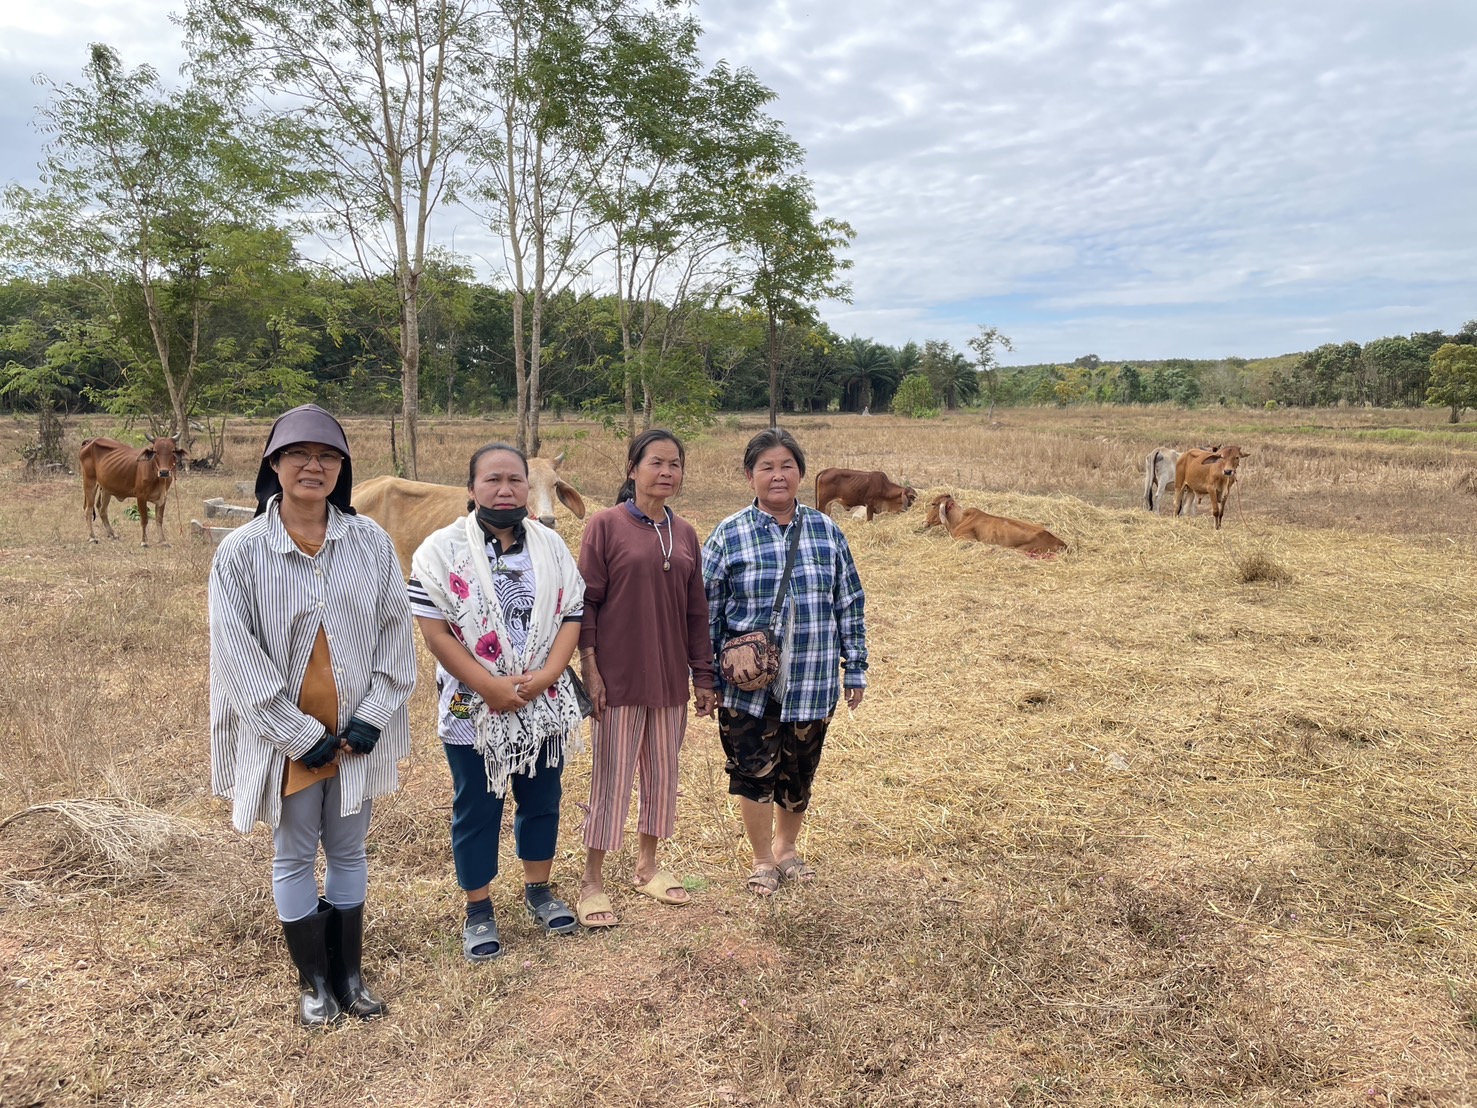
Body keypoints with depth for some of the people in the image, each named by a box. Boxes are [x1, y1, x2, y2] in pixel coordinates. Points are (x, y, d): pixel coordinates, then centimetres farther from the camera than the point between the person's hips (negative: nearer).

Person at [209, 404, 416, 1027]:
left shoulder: (371, 542, -4)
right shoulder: (241, 550, -10)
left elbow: (396, 634, -2)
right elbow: (238, 655, -11)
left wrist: (371, 719, -9)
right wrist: (301, 735, -13)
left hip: (356, 733, 2)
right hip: (285, 736, -1)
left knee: (348, 851, 15)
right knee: (295, 856, 12)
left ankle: (349, 971, 32)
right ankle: (314, 980, 30)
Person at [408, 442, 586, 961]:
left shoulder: (552, 546, 3)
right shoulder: (443, 548, -8)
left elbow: (571, 616, 1)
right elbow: (433, 629, -13)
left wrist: (546, 674, -14)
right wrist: (490, 686, -18)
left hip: (544, 707, 4)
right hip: (474, 710, -3)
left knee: (542, 800, 17)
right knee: (476, 811, 10)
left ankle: (539, 889, 37)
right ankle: (478, 909, 27)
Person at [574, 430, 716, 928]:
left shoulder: (685, 534, 7)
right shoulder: (605, 525, -7)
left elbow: (697, 611, 10)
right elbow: (586, 602, -8)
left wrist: (703, 676, 10)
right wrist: (590, 668, -13)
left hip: (670, 679, 5)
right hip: (618, 678, -5)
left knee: (663, 772, 14)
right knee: (611, 777, 3)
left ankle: (647, 866, 32)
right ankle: (592, 882, 18)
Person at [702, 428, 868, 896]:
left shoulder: (827, 531, 2)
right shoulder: (728, 536, -6)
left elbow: (850, 604, 7)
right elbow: (706, 612, -2)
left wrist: (855, 668, 6)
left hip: (811, 683, 2)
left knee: (798, 773, 16)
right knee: (755, 771, 6)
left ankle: (787, 847, 42)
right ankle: (762, 861, 29)